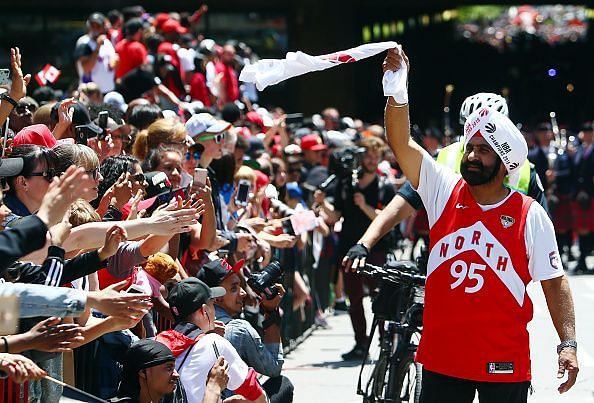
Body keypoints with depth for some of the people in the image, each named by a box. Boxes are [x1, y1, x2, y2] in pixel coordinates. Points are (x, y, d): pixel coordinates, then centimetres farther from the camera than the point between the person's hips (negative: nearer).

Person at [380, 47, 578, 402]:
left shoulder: (530, 216, -3)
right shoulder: (444, 191, 3)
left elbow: (554, 282, -1)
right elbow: (401, 143, -6)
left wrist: (568, 344, -10)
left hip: (504, 364, -2)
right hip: (441, 357, 2)